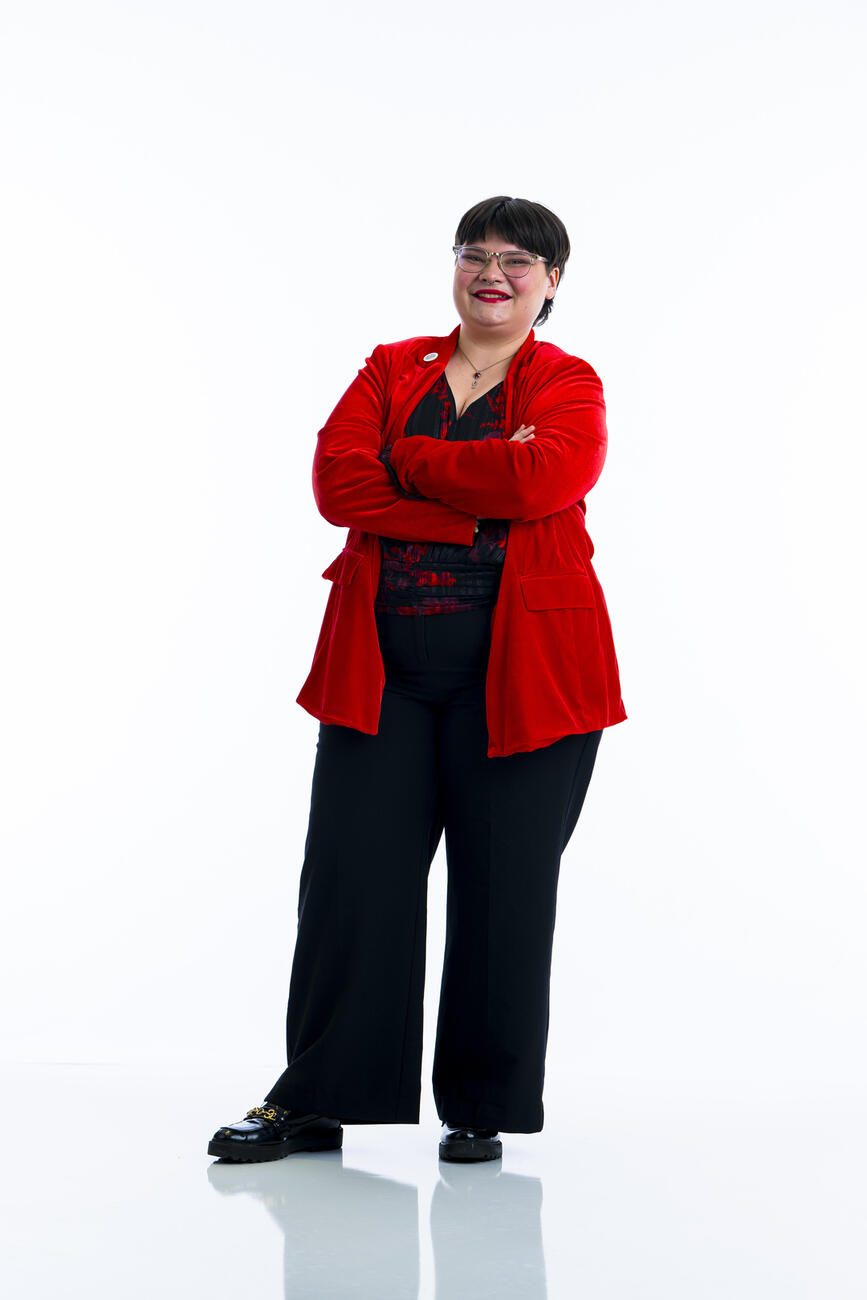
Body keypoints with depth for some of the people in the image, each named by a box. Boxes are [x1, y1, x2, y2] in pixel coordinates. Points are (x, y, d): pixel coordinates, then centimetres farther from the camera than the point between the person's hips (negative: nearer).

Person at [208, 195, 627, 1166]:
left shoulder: (569, 384, 7)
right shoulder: (391, 367, 15)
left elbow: (544, 476, -15)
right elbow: (337, 479, -2)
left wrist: (406, 459, -6)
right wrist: (474, 514, -12)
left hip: (520, 668, -2)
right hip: (383, 665, 2)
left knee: (502, 891, 1)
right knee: (350, 877, -1)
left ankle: (482, 1109, 14)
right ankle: (313, 1102, 9)